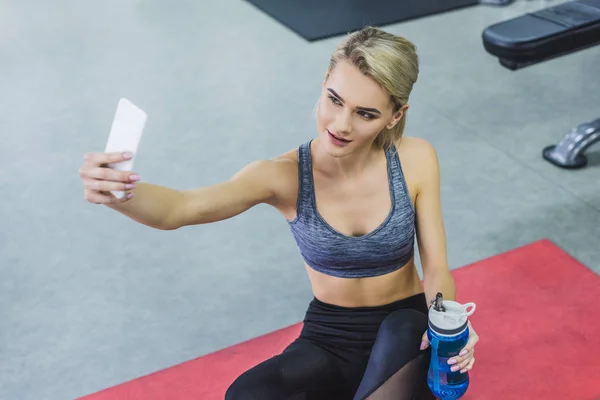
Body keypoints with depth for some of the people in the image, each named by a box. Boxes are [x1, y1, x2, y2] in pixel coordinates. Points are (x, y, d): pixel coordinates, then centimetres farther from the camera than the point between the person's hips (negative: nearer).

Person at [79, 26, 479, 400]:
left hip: (405, 334, 0)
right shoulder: (286, 174, -18)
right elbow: (180, 208, -32)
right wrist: (116, 194, -54)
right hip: (331, 340, 1)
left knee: (399, 333, -38)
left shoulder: (416, 160, -13)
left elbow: (437, 268, -9)